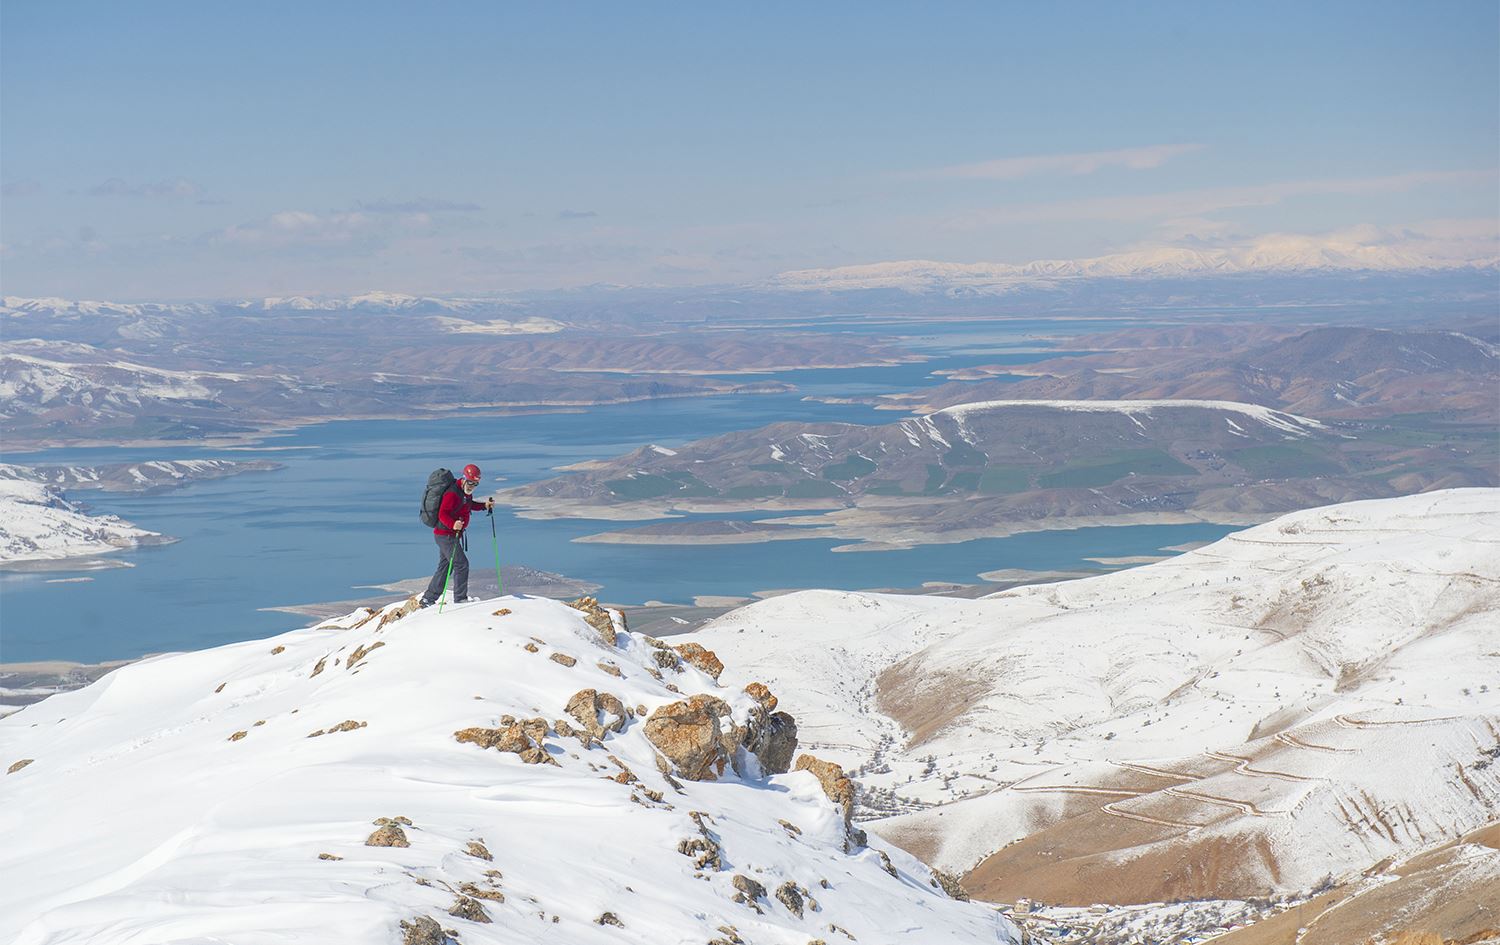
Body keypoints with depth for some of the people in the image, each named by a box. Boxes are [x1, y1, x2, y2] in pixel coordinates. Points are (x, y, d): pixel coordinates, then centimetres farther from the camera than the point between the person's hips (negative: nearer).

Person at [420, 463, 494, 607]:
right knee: (461, 564, -11)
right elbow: (442, 514, -28)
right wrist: (452, 524, -45)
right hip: (445, 534, -10)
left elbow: (470, 505, 26)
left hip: (453, 534, 10)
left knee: (444, 567, 15)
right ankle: (460, 599, -7)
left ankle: (428, 599, 22)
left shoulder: (466, 492, 8)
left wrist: (484, 505, 11)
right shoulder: (453, 493, -22)